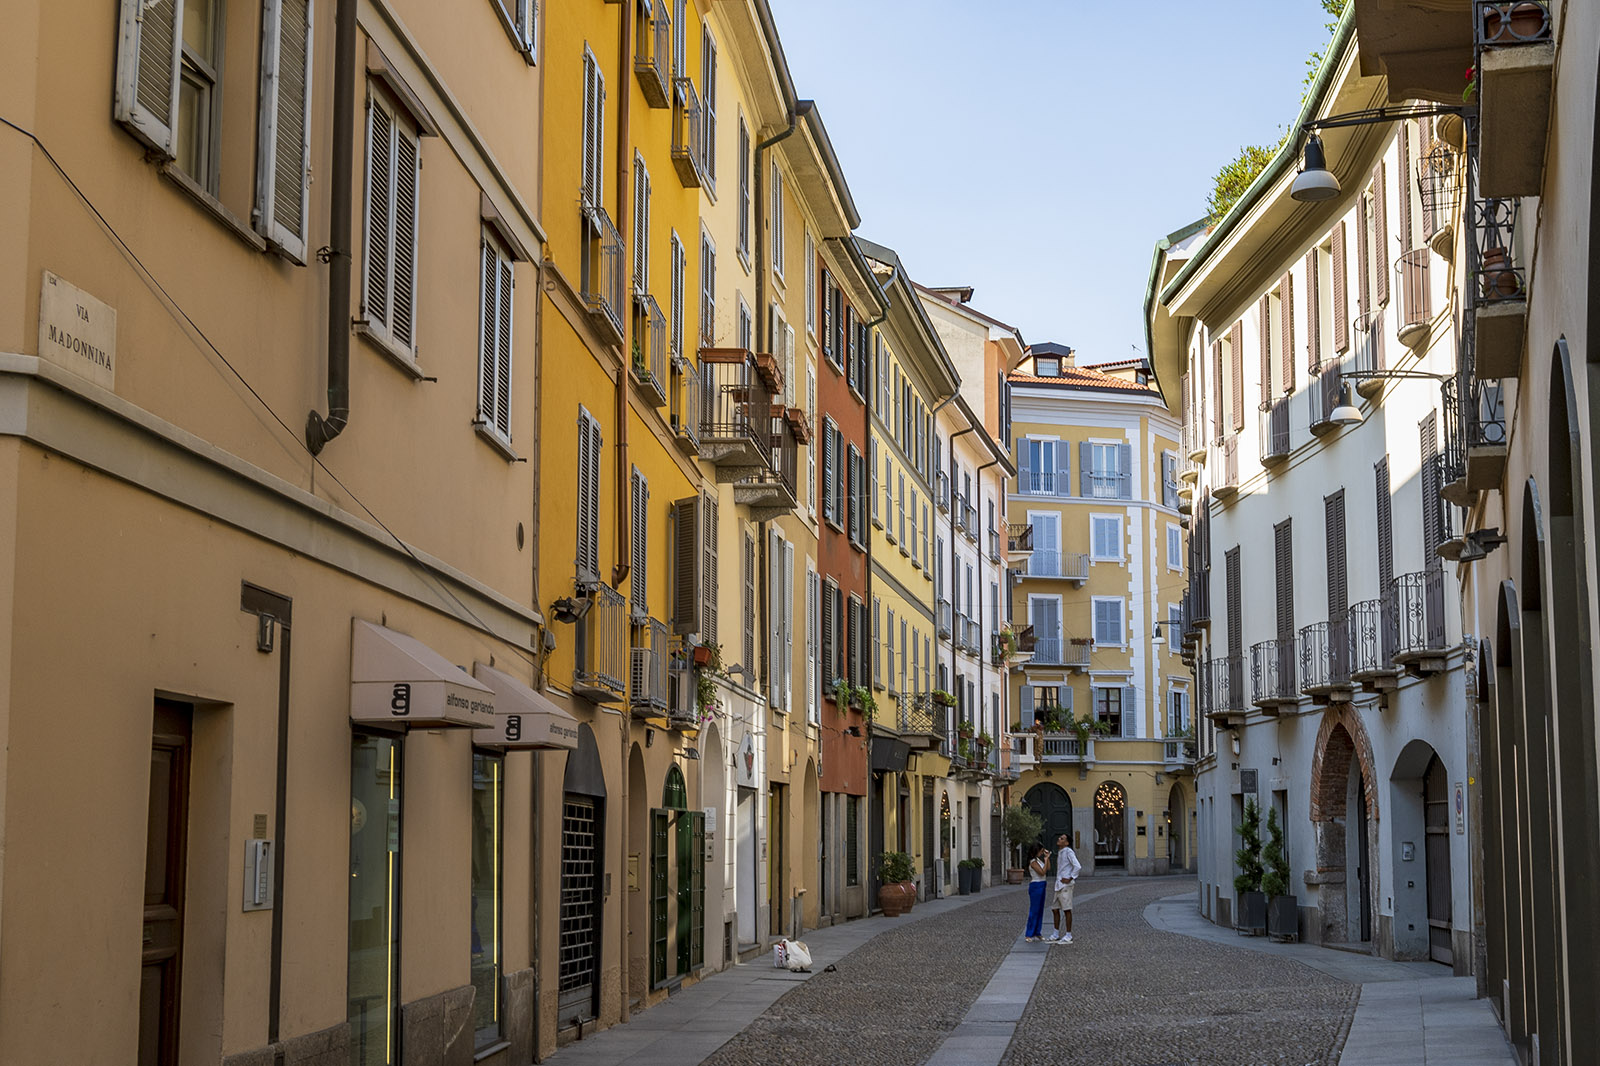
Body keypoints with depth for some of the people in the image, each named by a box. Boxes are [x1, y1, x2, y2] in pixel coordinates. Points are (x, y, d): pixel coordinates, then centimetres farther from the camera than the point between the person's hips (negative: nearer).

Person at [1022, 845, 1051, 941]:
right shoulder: (1033, 862, -16)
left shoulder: (1039, 860, 12)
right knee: (1034, 911, -7)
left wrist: (1047, 857, 8)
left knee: (1040, 911, 11)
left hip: (1041, 887, 9)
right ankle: (1028, 935, -4)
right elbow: (1042, 872, -21)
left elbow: (1048, 868, 12)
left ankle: (1036, 933, 17)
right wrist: (1046, 859, -17)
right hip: (1036, 886, -9)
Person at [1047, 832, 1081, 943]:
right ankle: (1056, 935, 16)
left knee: (1067, 910, -4)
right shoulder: (1060, 853, 18)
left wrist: (1069, 879, -15)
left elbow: (1078, 867, -18)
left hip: (1066, 885, -9)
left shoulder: (1069, 852, -9)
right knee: (1055, 909, 10)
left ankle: (1068, 936, 1)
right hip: (1059, 886, 9)